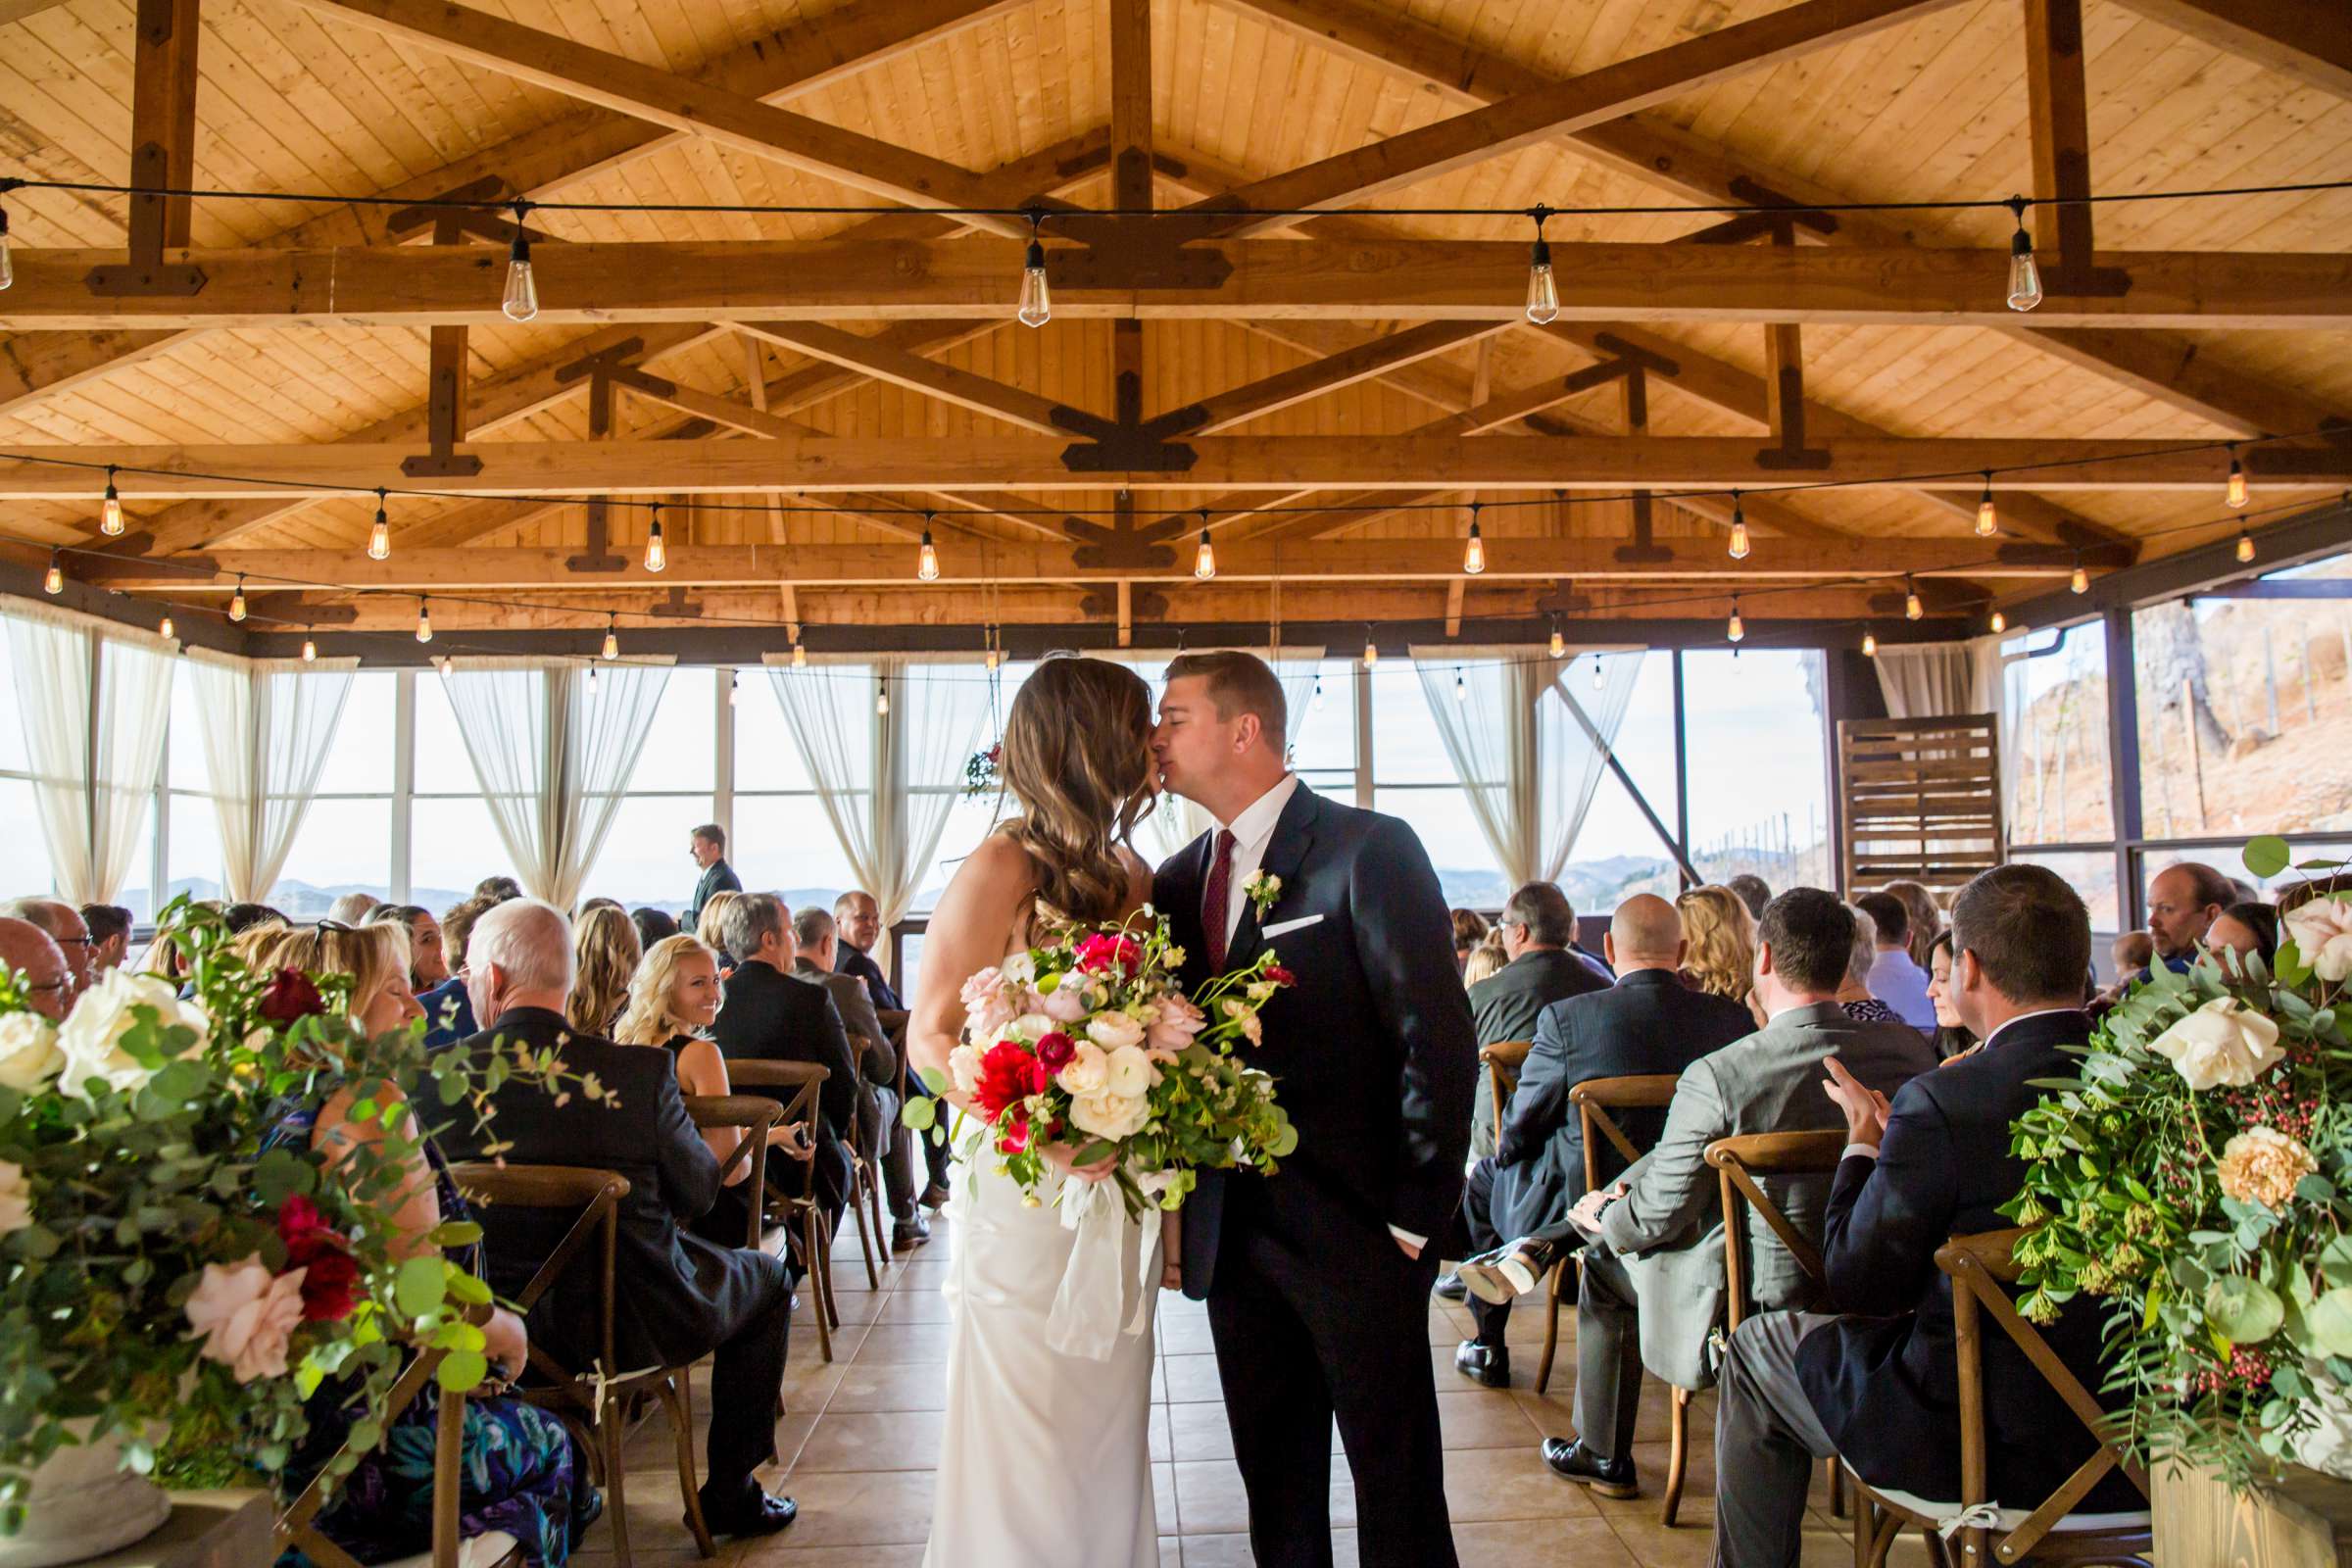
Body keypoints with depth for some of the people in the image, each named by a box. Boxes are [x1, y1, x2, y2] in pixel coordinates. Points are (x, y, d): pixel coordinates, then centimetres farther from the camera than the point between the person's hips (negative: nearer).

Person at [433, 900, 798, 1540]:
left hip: (494, 1324, 4)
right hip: (630, 1325, -4)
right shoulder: (638, 1070, -22)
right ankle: (731, 1493, 24)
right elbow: (698, 1193, -9)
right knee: (768, 1278, 22)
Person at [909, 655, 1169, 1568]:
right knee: (1032, 1438, 7)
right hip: (1027, 1197, -6)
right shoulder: (1002, 867, -13)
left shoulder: (1129, 870, 6)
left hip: (1120, 1194, 6)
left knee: (1110, 1433, 17)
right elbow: (929, 1039, -13)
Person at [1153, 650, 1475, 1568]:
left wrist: (1416, 1219, -12)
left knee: (1397, 1487, 8)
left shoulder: (1368, 850, -10)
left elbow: (1440, 1041, -12)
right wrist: (1181, 1215, 0)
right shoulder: (1183, 876, 9)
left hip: (1353, 1230, -6)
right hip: (1234, 1237, 6)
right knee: (1274, 1485, 17)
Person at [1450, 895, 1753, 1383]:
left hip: (1583, 1206, -4)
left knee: (1485, 1176, 26)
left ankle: (1490, 1349, 34)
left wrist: (1506, 1145, 13)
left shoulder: (1567, 1017, -20)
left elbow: (1519, 1127, -11)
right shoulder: (1734, 1018, -11)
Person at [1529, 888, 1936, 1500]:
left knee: (1605, 1259, 21)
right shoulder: (1909, 1050, -11)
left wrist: (1605, 1214, 9)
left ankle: (1603, 1455, 36)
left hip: (1750, 1315, -5)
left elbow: (1657, 1218, -15)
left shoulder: (1717, 1076, -25)